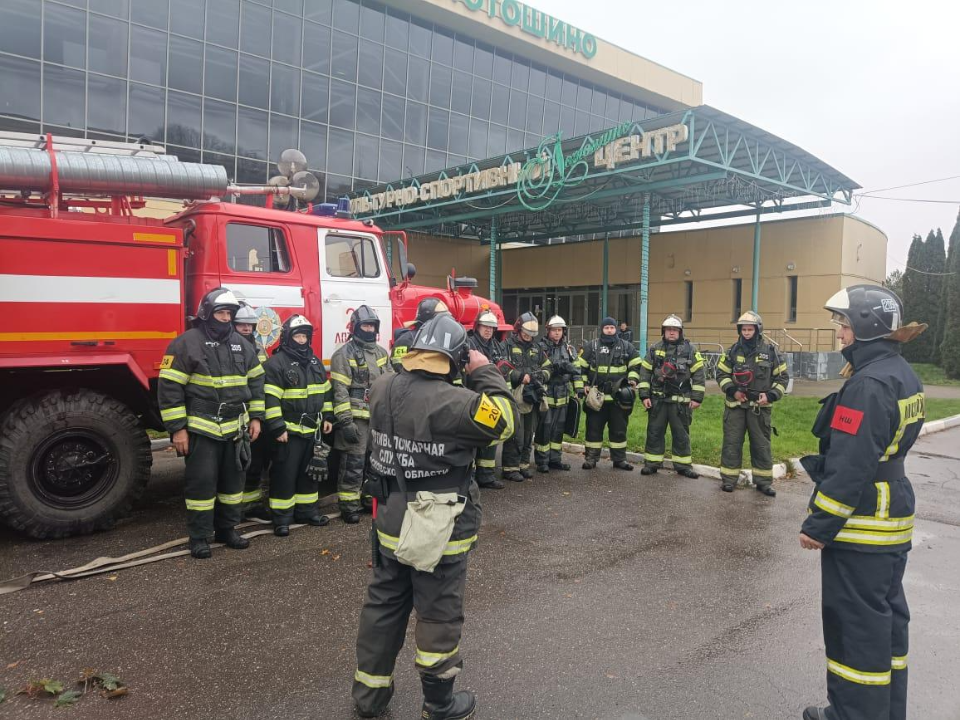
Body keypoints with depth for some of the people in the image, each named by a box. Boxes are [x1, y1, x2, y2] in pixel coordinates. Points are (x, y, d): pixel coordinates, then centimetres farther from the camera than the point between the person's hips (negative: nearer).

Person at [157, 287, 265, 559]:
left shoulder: (241, 344, 9)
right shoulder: (187, 343, -9)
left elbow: (255, 381, 16)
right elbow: (169, 387, -11)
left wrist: (255, 417, 9)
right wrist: (177, 428, -14)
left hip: (235, 429, 6)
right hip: (201, 429, -6)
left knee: (233, 480, 13)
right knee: (202, 482, -1)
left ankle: (226, 529, 27)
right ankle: (199, 536, 12)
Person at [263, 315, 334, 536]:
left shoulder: (315, 361, 12)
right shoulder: (277, 362, -12)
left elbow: (325, 391, 19)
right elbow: (271, 399, -17)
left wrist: (327, 417, 13)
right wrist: (277, 427, -20)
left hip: (313, 429, 7)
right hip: (289, 430, -7)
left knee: (309, 472, 15)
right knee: (285, 474, -1)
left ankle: (307, 510, 27)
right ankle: (281, 517, 8)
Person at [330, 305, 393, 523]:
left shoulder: (381, 353, 12)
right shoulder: (344, 354, -9)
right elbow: (340, 391, -13)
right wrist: (345, 421, -19)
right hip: (356, 417, -7)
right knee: (353, 463, -3)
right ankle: (348, 505, 7)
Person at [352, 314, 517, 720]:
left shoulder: (382, 390, -4)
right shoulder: (453, 401, -25)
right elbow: (506, 420, -13)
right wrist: (483, 372, -7)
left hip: (390, 521, 6)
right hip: (438, 530, -6)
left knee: (383, 604, 20)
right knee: (439, 615, 11)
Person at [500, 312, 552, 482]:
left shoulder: (536, 348, 17)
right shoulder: (507, 346, -4)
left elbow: (547, 367, 22)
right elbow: (501, 369, -16)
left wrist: (540, 375, 0)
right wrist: (522, 377, -18)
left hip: (532, 398, 7)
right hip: (514, 399, -6)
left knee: (528, 435, 13)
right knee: (515, 436, -5)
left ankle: (523, 465, 24)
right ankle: (510, 468, 4)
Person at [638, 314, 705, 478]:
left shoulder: (689, 350, 0)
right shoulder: (654, 349, 5)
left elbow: (698, 374, -1)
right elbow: (645, 373, 5)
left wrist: (697, 397, -5)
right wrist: (644, 395, -1)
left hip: (681, 401, -1)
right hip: (658, 400, 1)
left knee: (681, 434, 7)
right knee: (654, 432, 6)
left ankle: (683, 465, 17)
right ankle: (651, 463, 16)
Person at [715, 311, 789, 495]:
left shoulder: (770, 350, 0)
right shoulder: (733, 350, 3)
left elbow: (782, 376, 4)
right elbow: (721, 373, 6)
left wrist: (771, 395, -9)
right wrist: (732, 390, -10)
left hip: (760, 407, 0)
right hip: (735, 405, 1)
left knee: (761, 444, 8)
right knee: (731, 442, 4)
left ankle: (764, 481, 19)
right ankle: (728, 479, 14)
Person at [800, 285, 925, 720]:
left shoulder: (868, 385, -23)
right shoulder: (902, 375, 8)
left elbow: (849, 467, -25)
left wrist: (818, 526, -18)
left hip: (861, 524, -10)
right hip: (894, 518, 10)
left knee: (855, 624, 3)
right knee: (885, 616, 19)